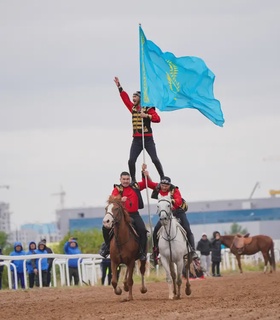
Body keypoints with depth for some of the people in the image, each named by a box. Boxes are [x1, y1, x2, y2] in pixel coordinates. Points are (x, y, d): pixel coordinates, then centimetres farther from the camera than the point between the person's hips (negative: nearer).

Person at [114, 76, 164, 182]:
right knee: (131, 161, -6)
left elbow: (157, 119, -14)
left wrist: (147, 116, -25)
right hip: (136, 139, 5)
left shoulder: (148, 109, -4)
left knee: (155, 159, -9)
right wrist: (119, 86, 24)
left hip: (147, 138, -5)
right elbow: (125, 98, 22)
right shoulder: (133, 108, 12)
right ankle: (133, 180, 3)